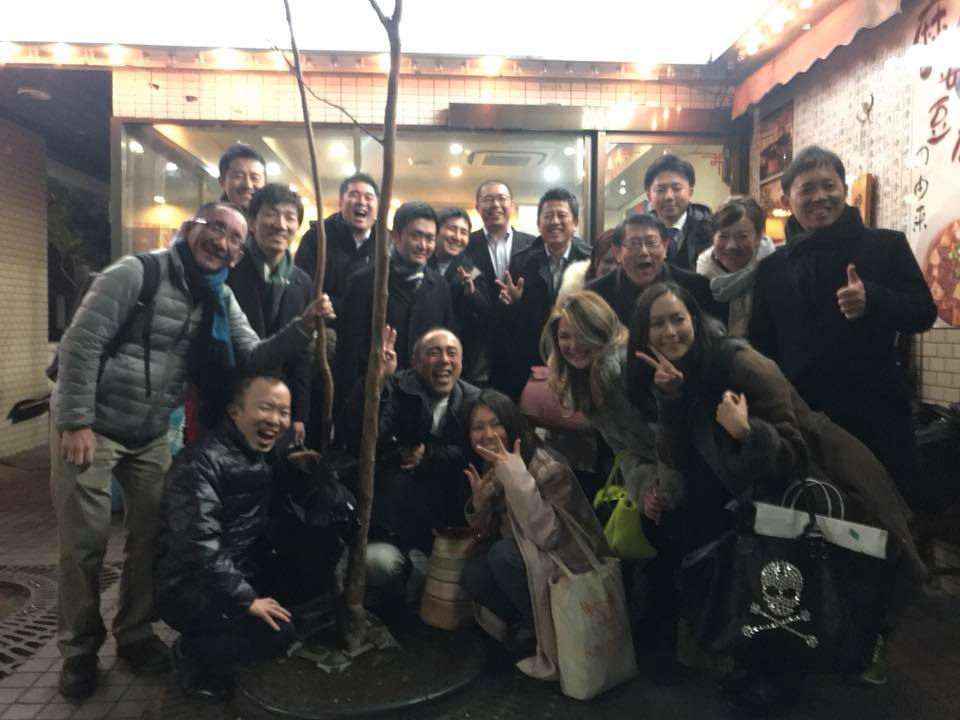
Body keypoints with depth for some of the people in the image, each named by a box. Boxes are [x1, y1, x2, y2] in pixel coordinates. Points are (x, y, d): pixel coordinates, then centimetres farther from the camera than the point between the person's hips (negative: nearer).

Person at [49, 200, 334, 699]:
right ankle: (79, 650, 20)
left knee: (151, 535, 9)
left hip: (151, 434, 6)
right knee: (85, 542, 2)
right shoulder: (137, 273, -16)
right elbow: (80, 344, -18)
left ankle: (135, 634, 27)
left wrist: (303, 327, -21)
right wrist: (75, 423, -20)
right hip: (91, 425, -5)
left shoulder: (221, 300, 3)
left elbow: (253, 356, -4)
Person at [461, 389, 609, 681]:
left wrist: (516, 473, -37)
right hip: (526, 559, 7)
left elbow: (546, 535, -35)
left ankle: (555, 643, -11)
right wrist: (479, 505, -16)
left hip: (572, 567, -6)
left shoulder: (548, 467, -23)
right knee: (474, 573, -18)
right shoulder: (488, 470, -2)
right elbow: (489, 535, 5)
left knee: (504, 555, -28)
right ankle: (526, 625, 4)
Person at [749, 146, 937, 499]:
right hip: (800, 420, 2)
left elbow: (924, 313, -3)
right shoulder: (771, 268, 8)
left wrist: (873, 300, -23)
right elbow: (761, 345, 8)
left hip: (876, 417, -1)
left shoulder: (887, 246, 3)